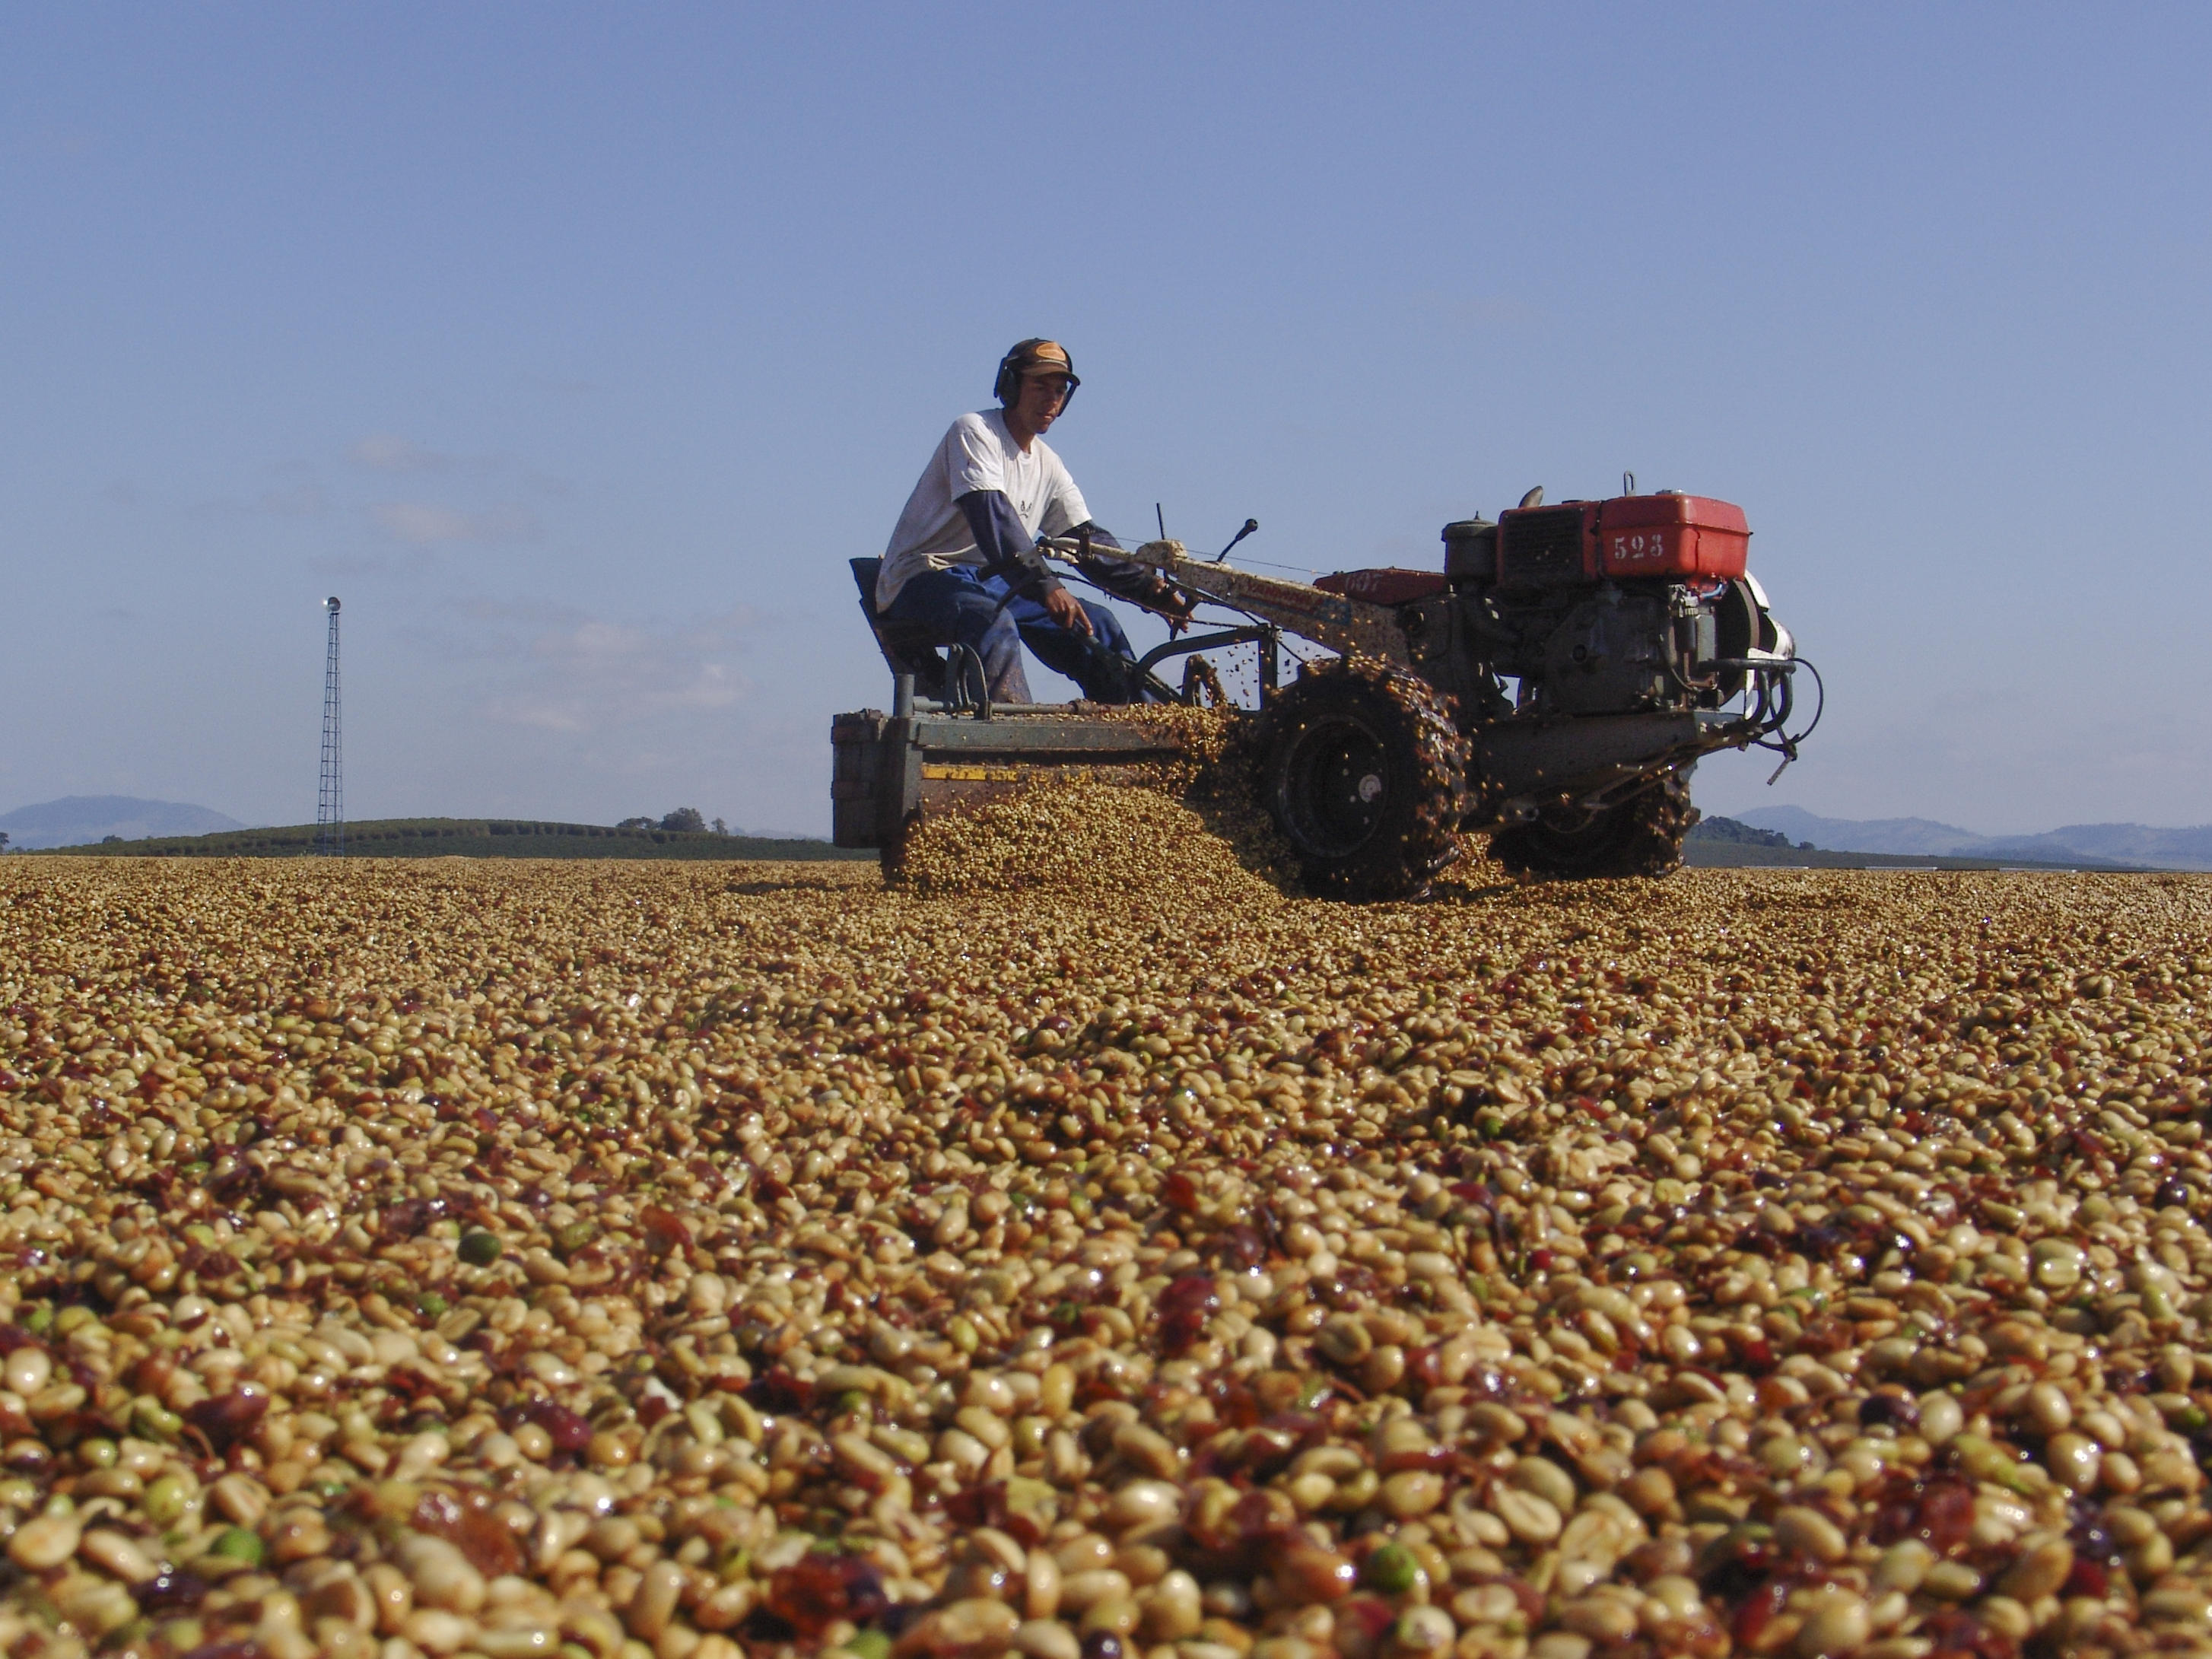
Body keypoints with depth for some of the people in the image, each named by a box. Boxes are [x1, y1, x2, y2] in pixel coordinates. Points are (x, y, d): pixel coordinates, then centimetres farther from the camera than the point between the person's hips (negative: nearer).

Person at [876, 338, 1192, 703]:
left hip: (991, 583, 8)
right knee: (994, 623, -38)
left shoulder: (1048, 465, 11)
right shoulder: (975, 433, -13)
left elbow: (1088, 540, 8)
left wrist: (1153, 590, -6)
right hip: (923, 580, -8)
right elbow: (992, 516, -27)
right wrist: (1046, 585, -39)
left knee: (1096, 623, -4)